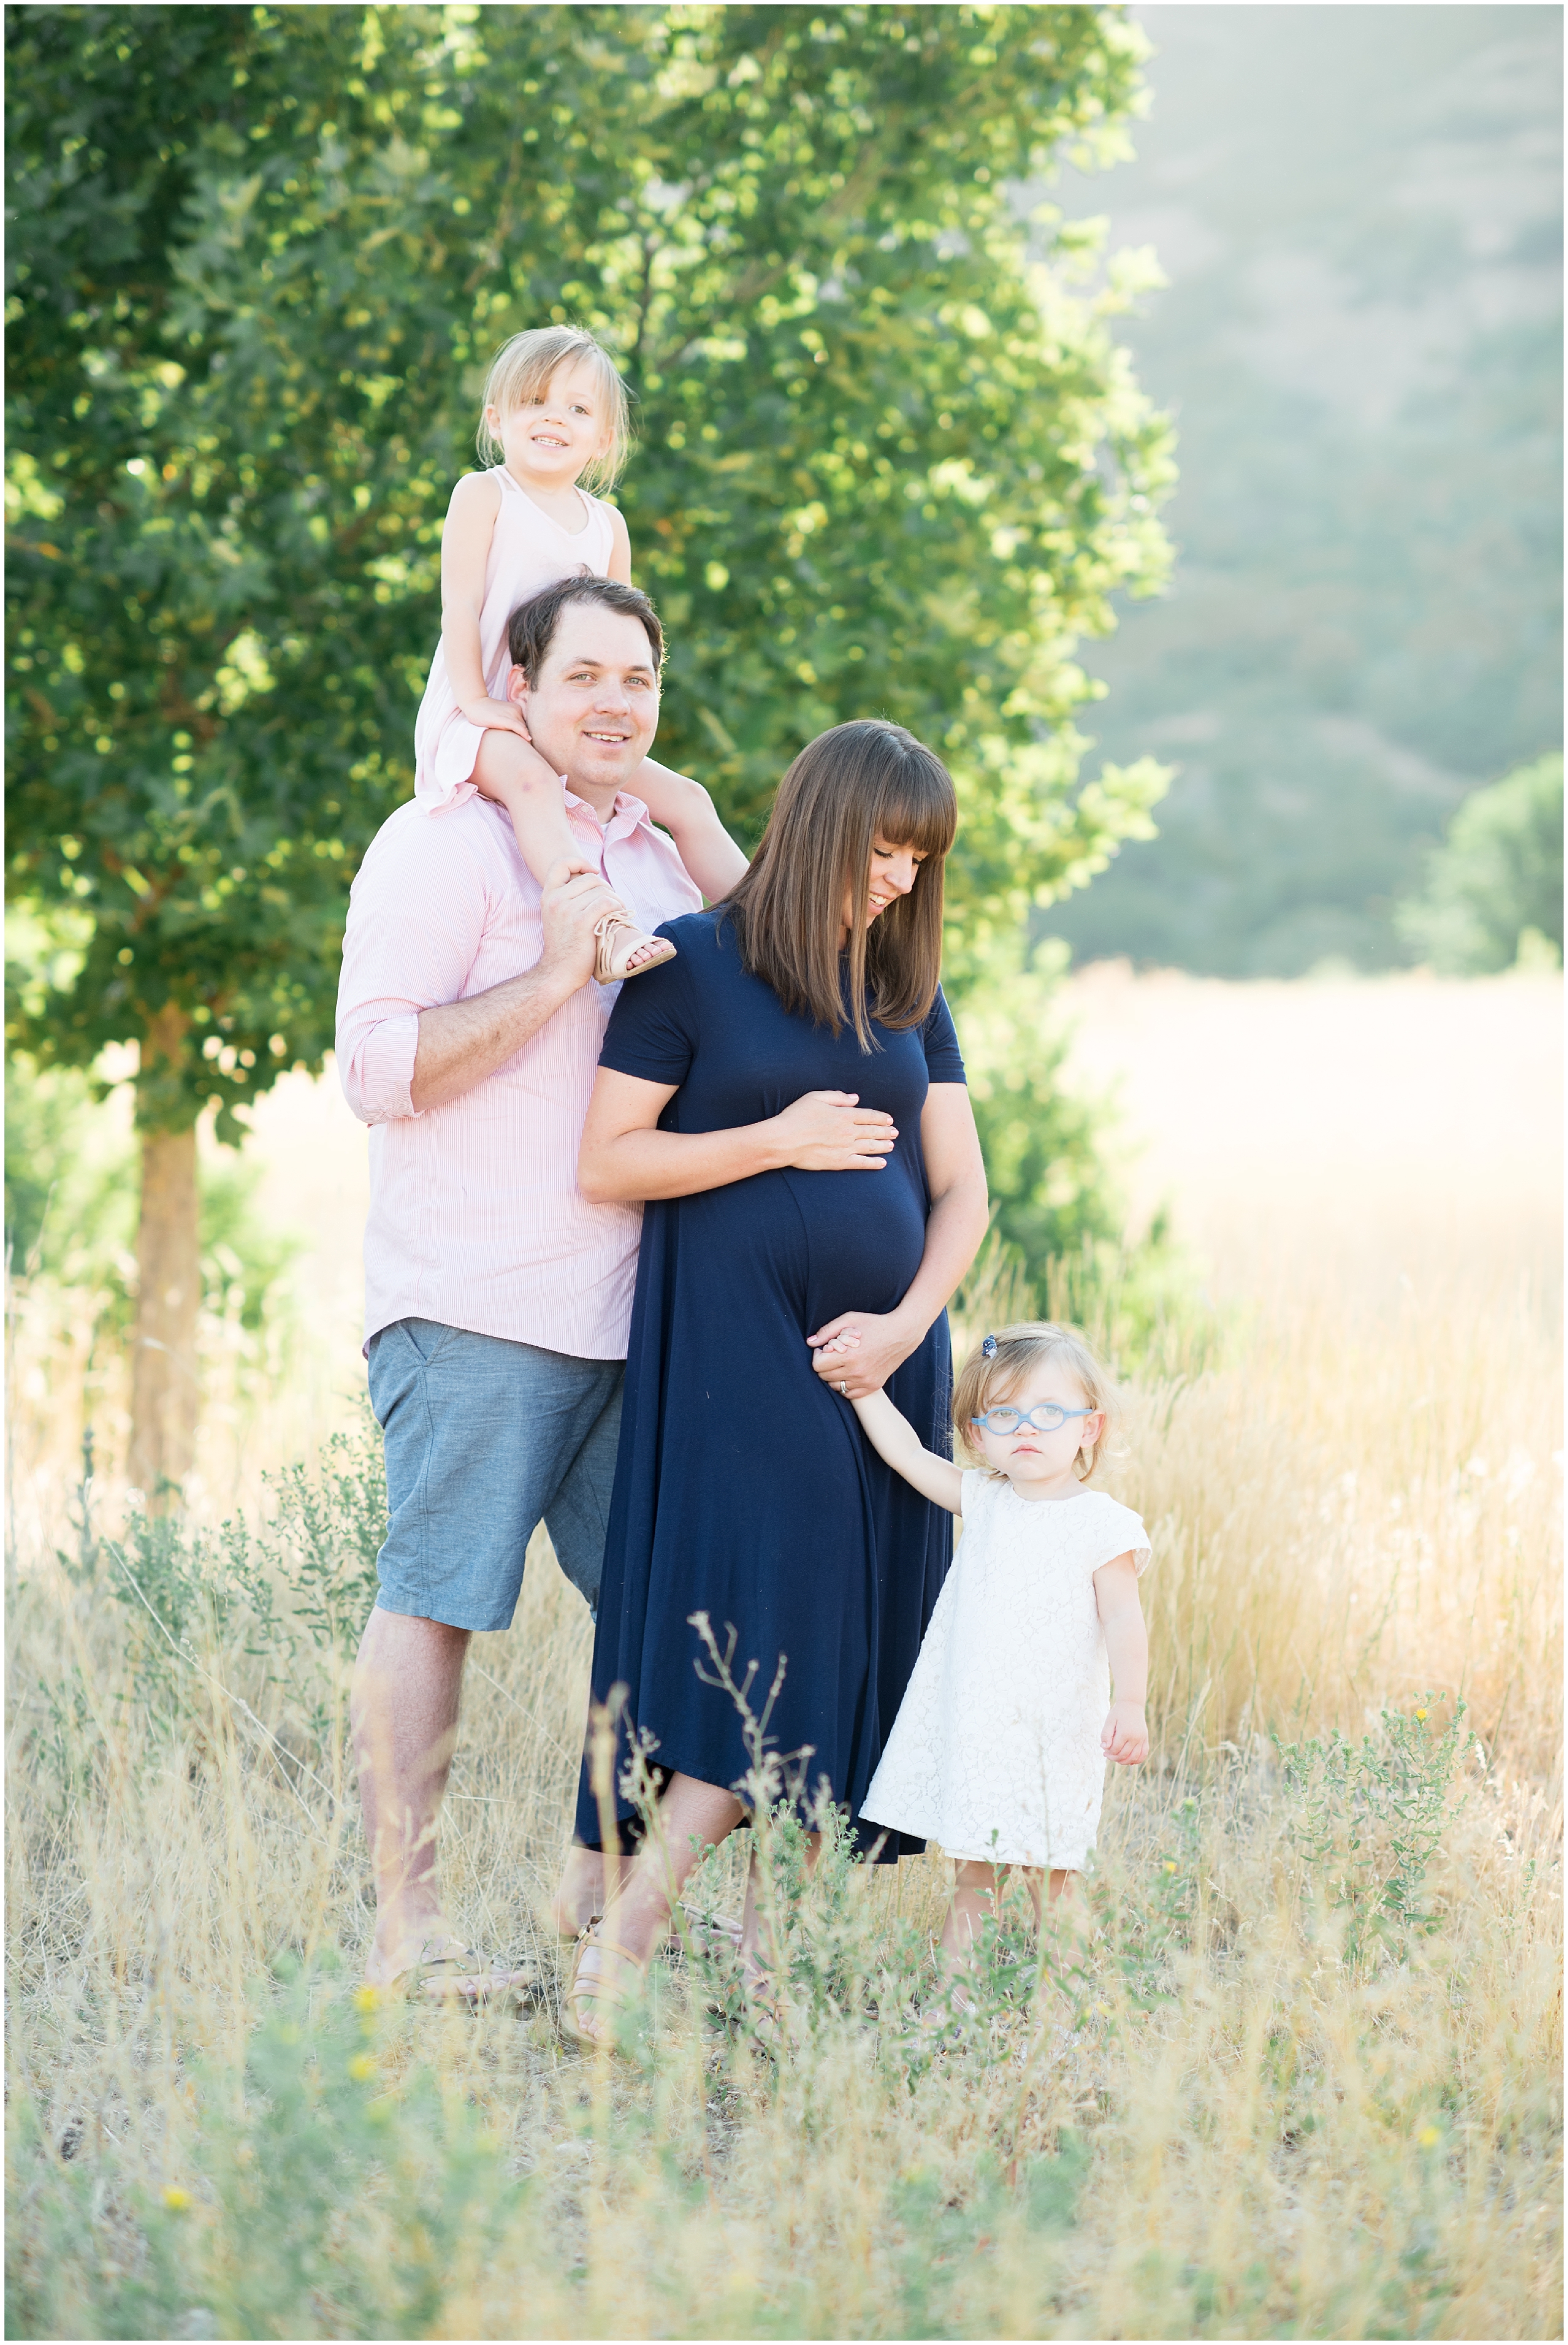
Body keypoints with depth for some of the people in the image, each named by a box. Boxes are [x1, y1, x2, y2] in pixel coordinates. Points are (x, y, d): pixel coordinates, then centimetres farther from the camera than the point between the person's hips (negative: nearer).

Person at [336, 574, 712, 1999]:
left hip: (630, 1308, 8)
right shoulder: (449, 843, -6)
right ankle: (406, 1923, -2)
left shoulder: (661, 855, 19)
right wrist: (554, 974, -17)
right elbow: (379, 1068, -13)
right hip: (477, 1304, -8)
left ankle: (609, 1889, 20)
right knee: (436, 1598, -5)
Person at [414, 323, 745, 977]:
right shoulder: (484, 494, -4)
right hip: (479, 720, -7)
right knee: (532, 781, -38)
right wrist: (474, 701, -20)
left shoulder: (606, 523, 13)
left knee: (686, 800, -1)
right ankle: (608, 928, -56)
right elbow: (461, 603, -11)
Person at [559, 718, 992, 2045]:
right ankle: (625, 1932, -19)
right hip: (734, 1350, -5)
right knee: (763, 1622, -18)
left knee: (848, 1640, -1)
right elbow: (607, 1163, -6)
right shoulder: (693, 966, -1)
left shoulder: (909, 994, 14)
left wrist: (906, 1321, -4)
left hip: (880, 1352, 5)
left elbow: (960, 1189, 12)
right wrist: (780, 1142, -11)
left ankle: (768, 1950, 2)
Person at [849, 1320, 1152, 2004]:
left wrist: (1130, 1704, -19)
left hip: (1053, 1734, -5)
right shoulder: (984, 1502, 9)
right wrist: (864, 1385, 5)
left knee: (1046, 1879, -2)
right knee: (970, 1874, 9)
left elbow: (1123, 1620, -9)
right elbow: (907, 1454, 13)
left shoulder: (1100, 1524, -6)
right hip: (972, 1725, 5)